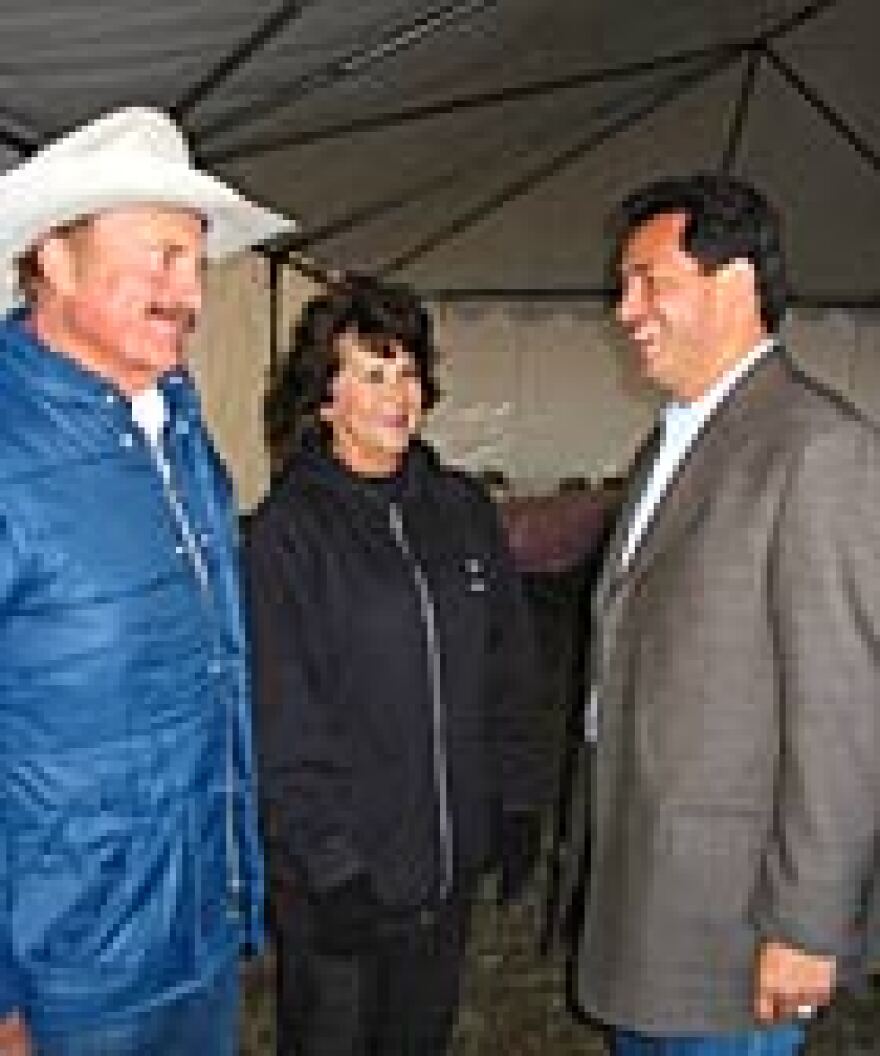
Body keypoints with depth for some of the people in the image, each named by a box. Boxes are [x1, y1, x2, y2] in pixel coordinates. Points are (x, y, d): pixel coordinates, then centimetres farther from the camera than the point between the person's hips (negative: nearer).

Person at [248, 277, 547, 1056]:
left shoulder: (460, 508, 3)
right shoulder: (288, 531, -12)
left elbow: (509, 666, 8)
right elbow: (283, 721, -14)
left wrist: (516, 802, 5)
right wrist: (331, 866, -15)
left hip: (453, 857, 5)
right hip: (344, 873, -4)